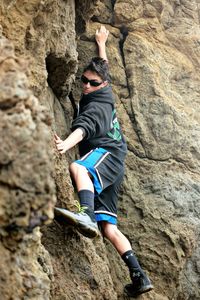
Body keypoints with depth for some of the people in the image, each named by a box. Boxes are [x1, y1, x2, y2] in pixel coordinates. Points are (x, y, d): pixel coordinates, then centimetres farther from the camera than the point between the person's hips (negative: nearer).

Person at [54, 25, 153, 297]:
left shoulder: (96, 105, -3)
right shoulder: (105, 94, 22)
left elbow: (84, 127, -26)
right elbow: (104, 69, 44)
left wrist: (66, 144, -44)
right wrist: (101, 45, 58)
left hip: (106, 154, -10)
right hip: (110, 171, 10)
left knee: (78, 168, -43)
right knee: (108, 227, 1)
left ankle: (86, 216, -71)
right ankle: (139, 277, -5)